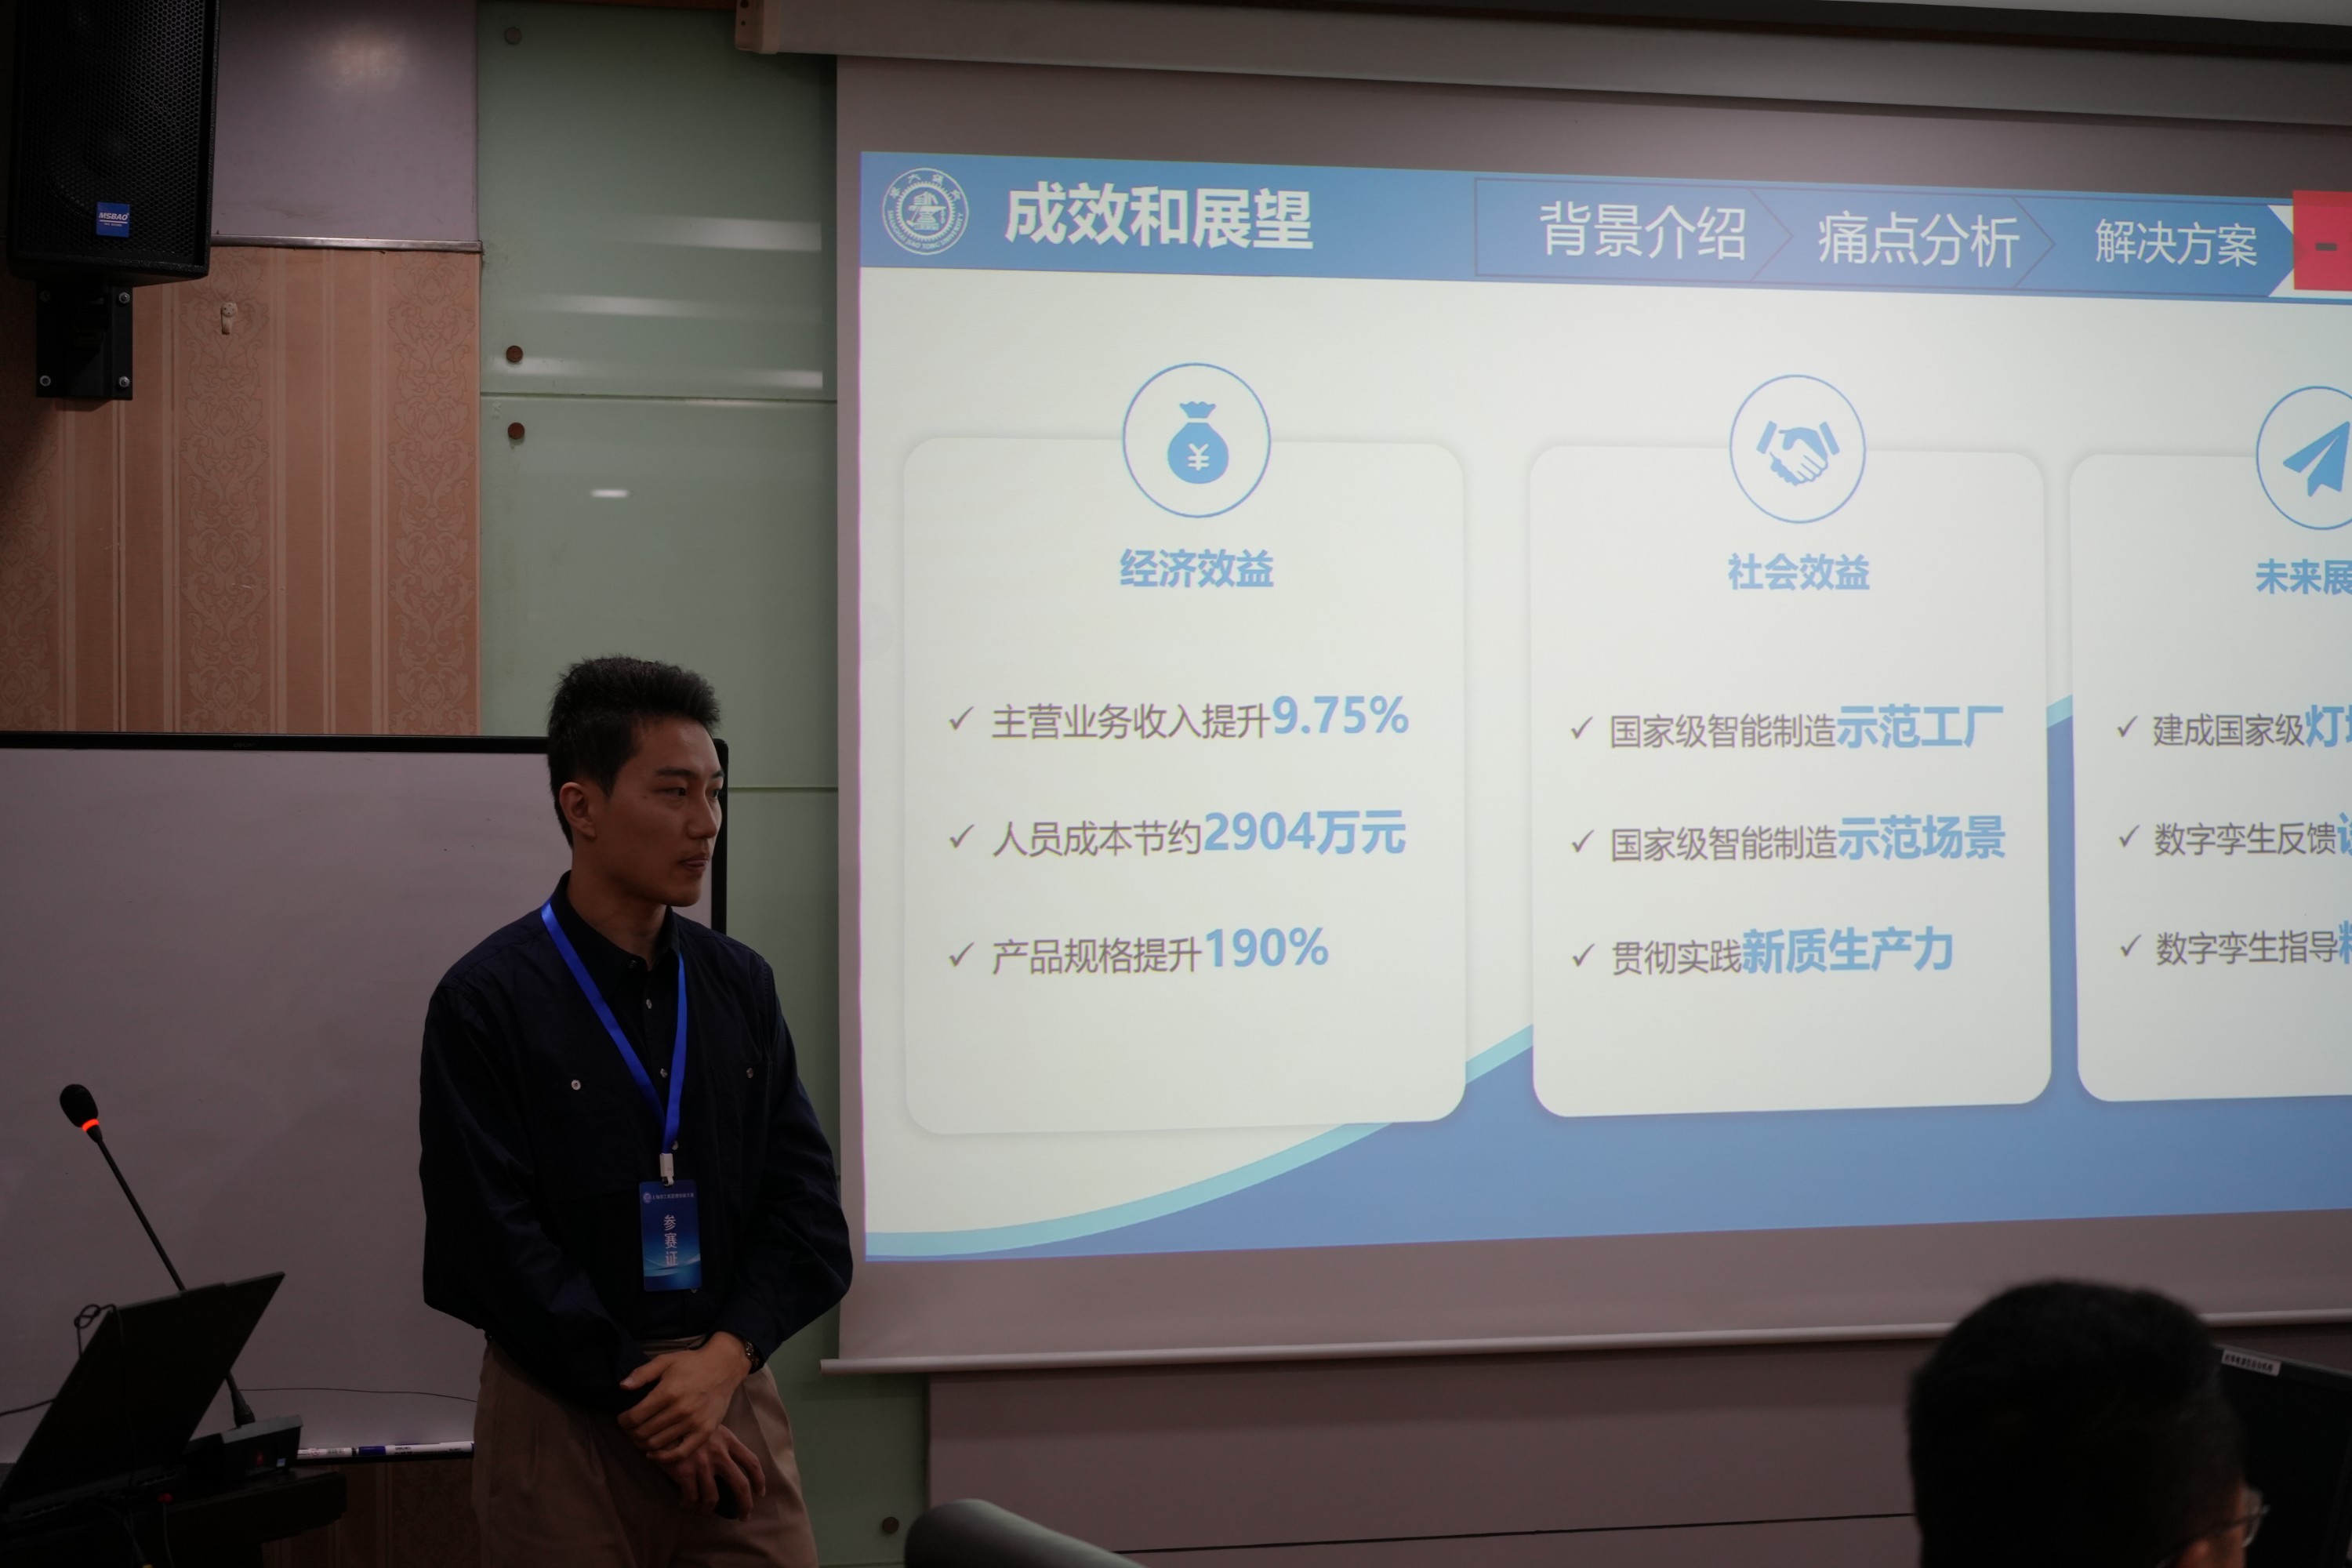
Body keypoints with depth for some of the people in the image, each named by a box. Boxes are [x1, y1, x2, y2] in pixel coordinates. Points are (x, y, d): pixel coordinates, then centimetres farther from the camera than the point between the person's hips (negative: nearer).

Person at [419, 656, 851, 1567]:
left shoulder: (740, 986, 6)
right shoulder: (487, 1002, -6)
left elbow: (807, 1204, 3)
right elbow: (493, 1241, -11)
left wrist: (721, 1363, -11)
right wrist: (641, 1404, -11)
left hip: (731, 1395, 4)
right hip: (564, 1410, -3)